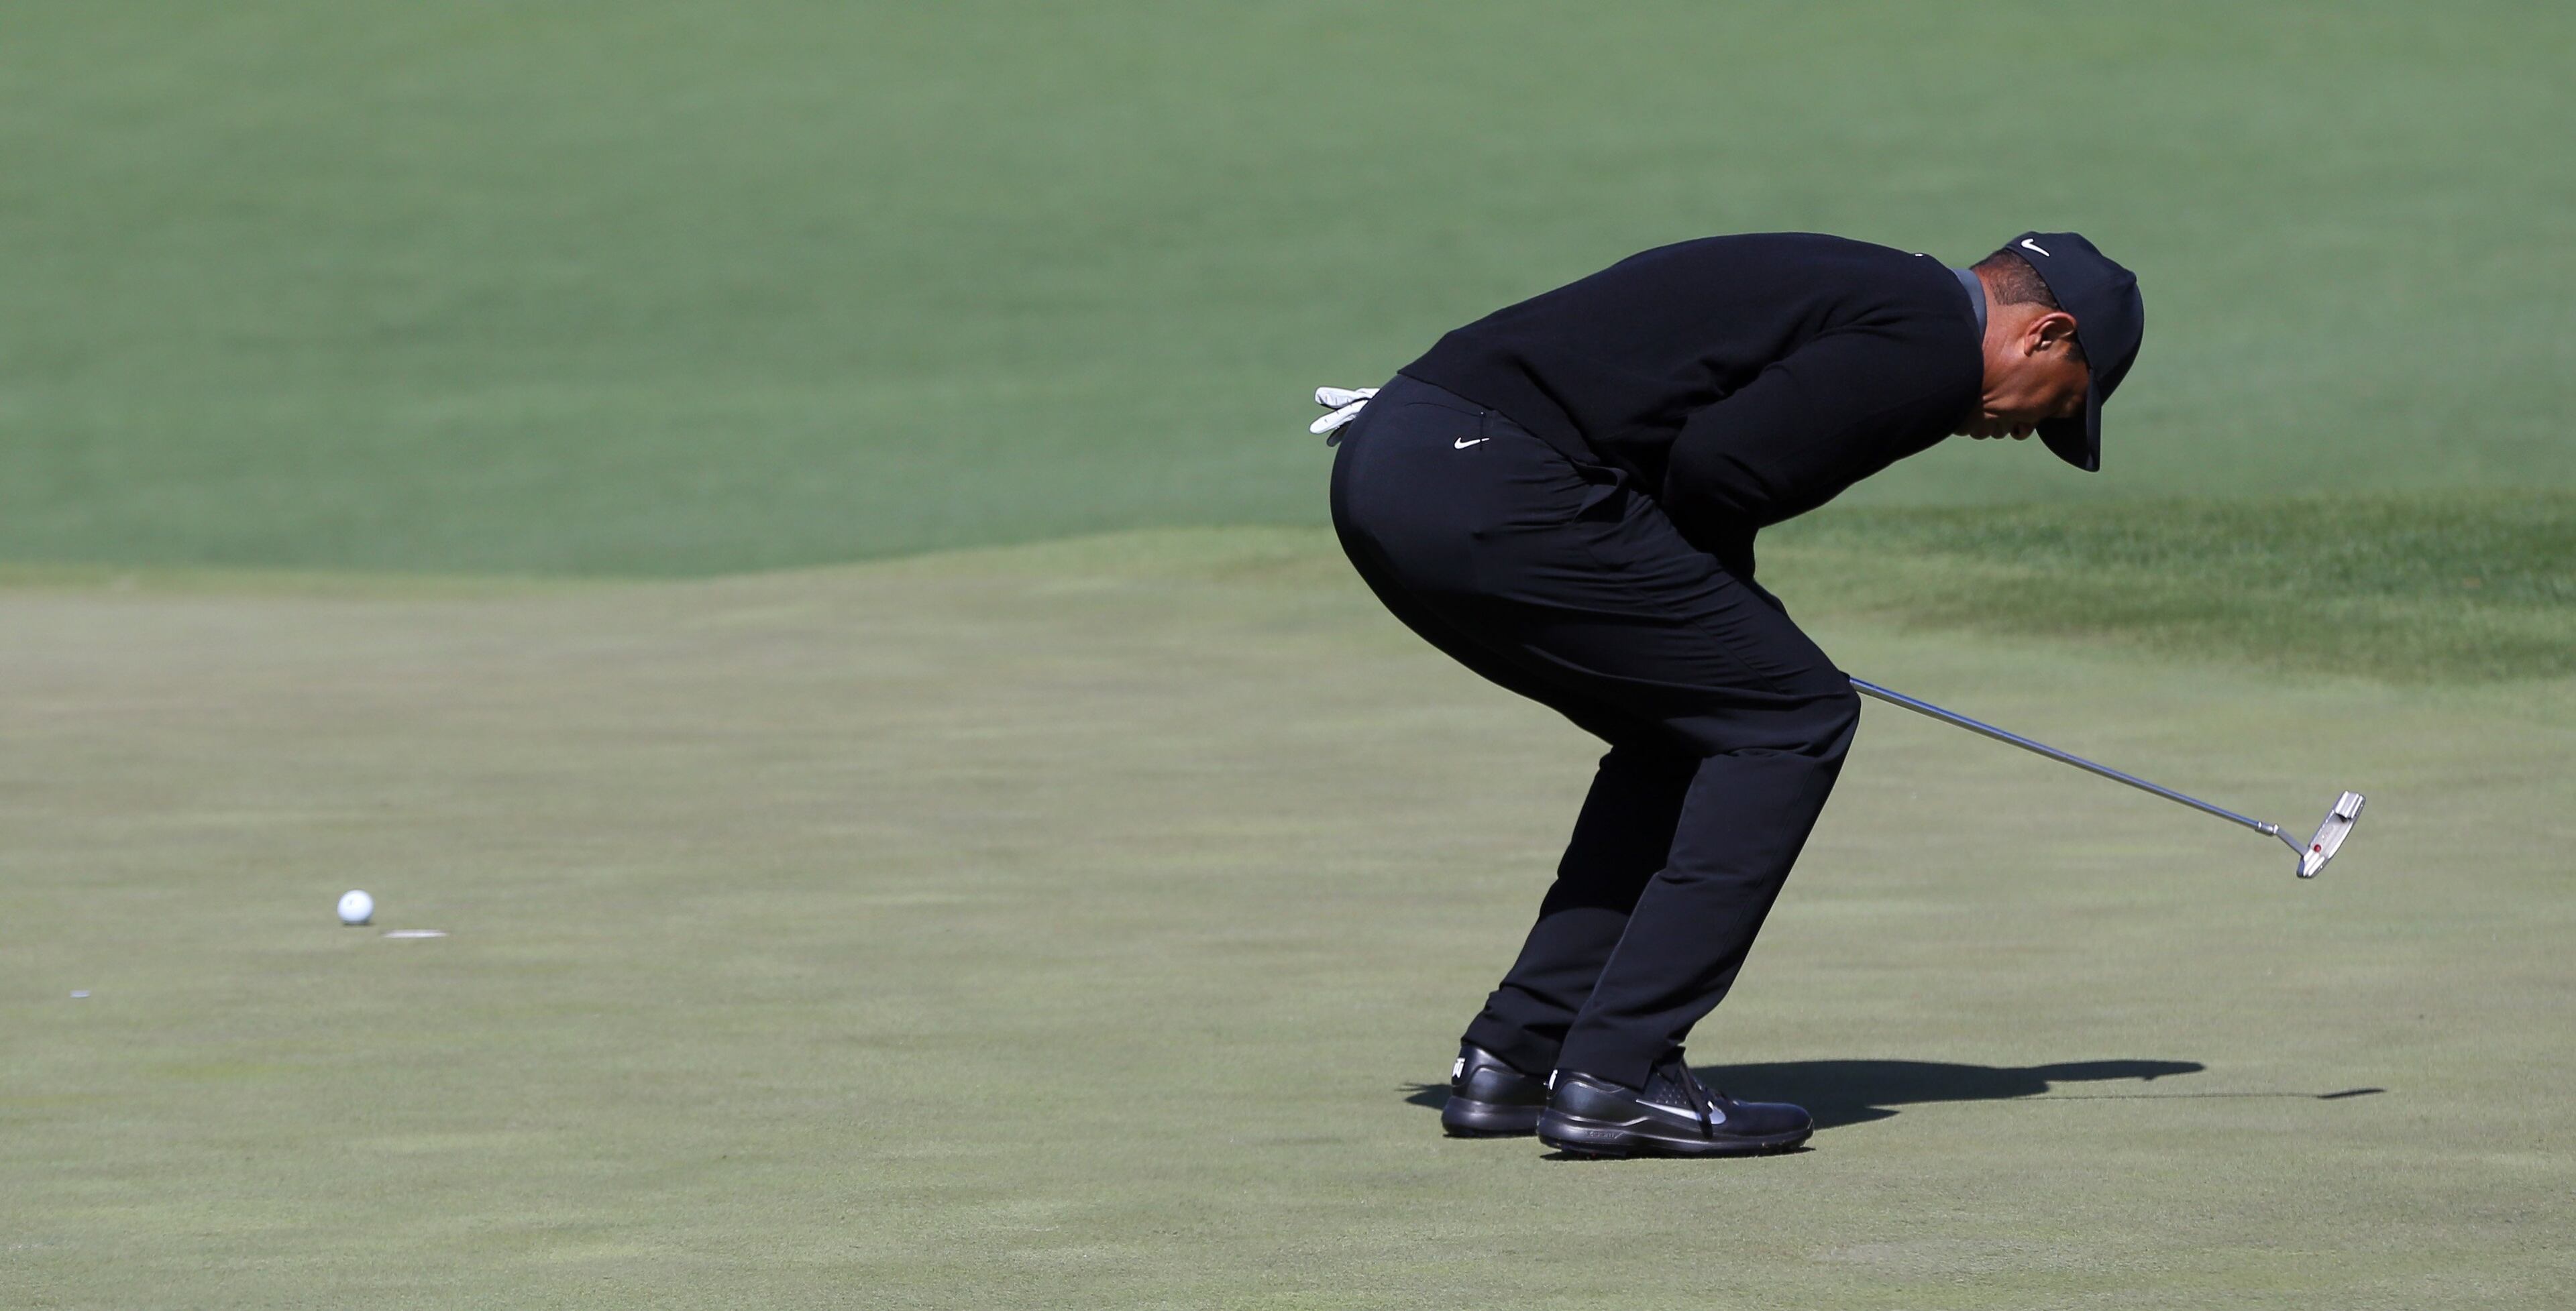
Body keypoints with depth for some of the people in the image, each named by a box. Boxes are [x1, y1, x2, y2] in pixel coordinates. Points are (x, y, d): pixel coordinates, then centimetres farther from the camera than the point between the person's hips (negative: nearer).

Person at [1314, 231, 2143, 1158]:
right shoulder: (1933, 343, -3)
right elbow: (1715, 466, -12)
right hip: (1492, 493, -10)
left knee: (1691, 727, 23)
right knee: (1792, 716, 0)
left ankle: (1511, 1057, 21)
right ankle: (1616, 1077, -2)